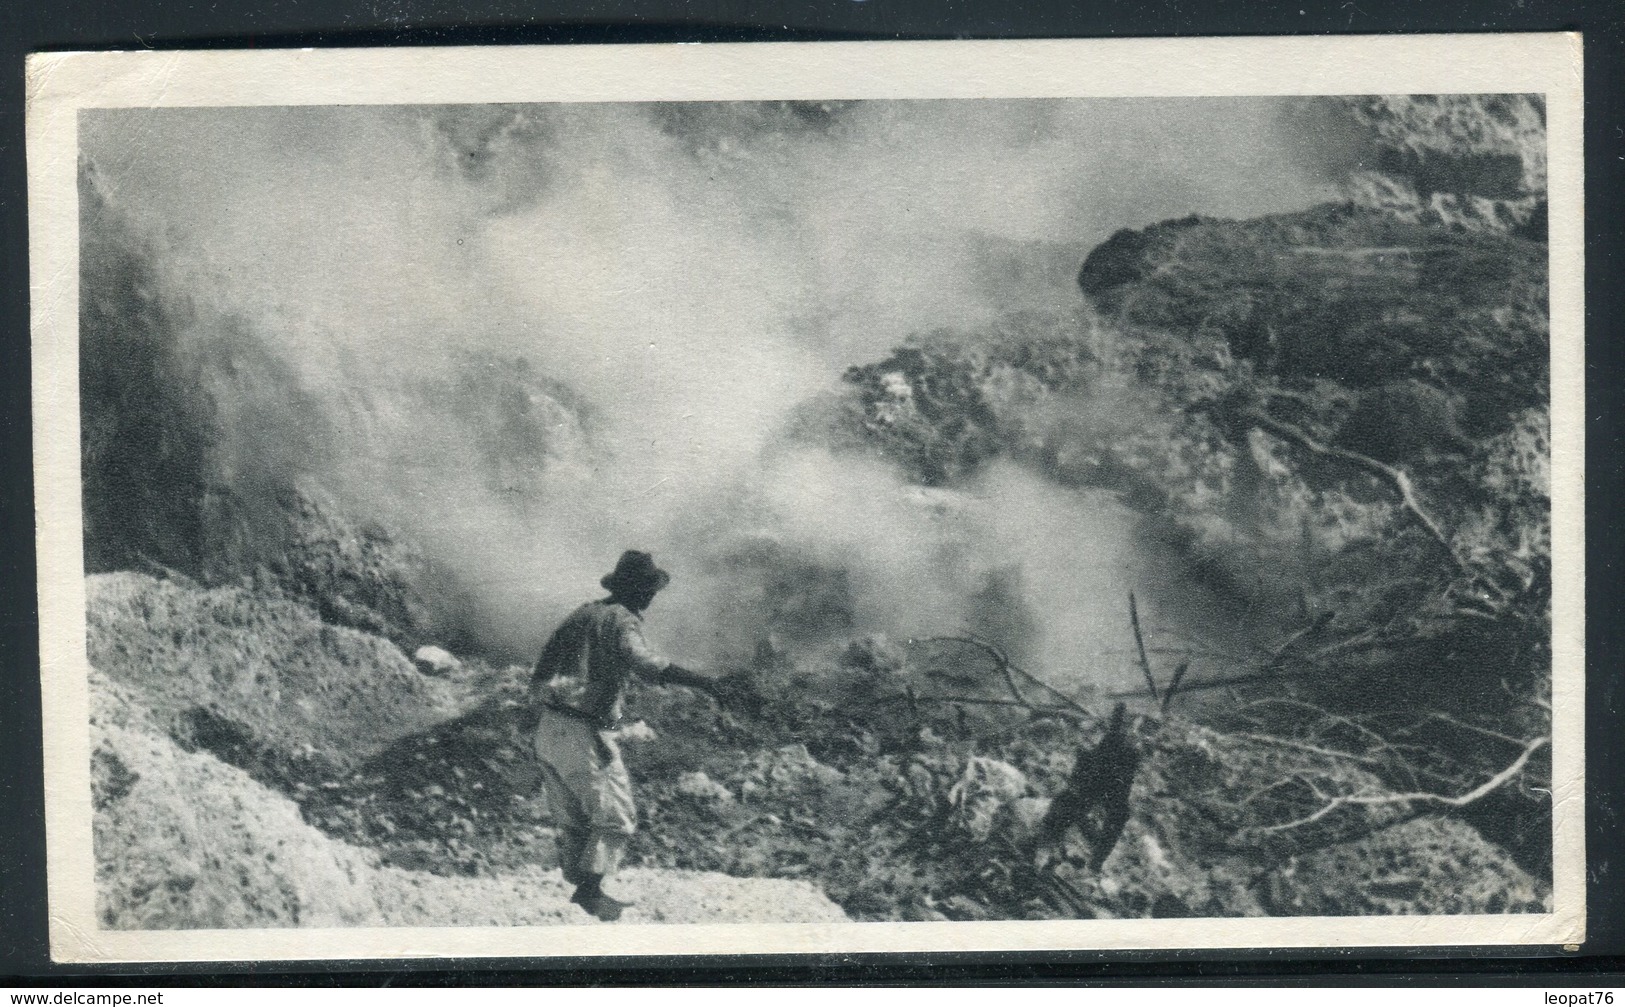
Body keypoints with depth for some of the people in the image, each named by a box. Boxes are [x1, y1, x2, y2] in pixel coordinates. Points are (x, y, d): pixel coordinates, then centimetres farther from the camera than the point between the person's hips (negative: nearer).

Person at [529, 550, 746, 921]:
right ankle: (590, 888, -7)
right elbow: (645, 663, -30)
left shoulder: (580, 615, 17)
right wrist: (706, 681, -38)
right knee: (615, 817, 1)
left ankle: (577, 888, 21)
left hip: (548, 732, 8)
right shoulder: (622, 621, -8)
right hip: (586, 736, -8)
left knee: (573, 820, 17)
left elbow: (540, 675, 19)